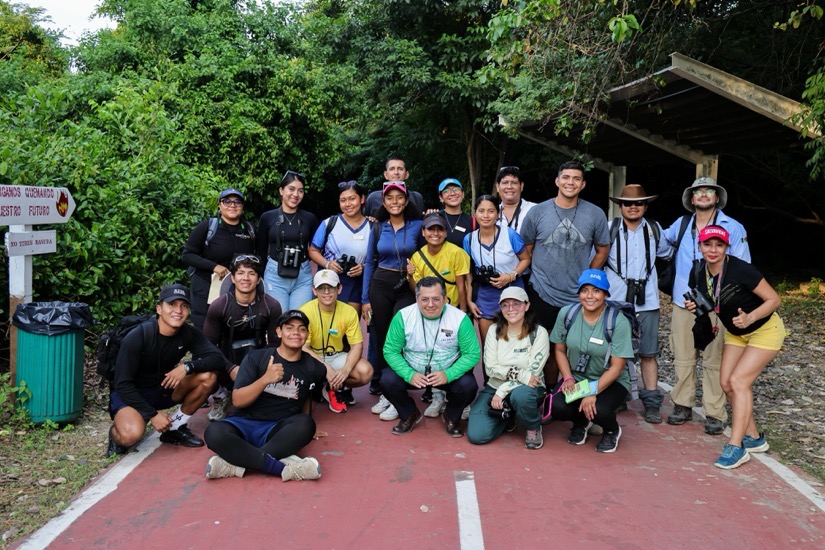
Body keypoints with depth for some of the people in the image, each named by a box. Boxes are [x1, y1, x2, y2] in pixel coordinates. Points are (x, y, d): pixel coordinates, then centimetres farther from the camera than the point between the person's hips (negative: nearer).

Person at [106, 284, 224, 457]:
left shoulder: (189, 334, -12)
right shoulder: (137, 337, -25)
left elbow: (217, 359, -18)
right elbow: (123, 384, -21)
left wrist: (187, 366, -34)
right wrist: (152, 414, -24)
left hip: (163, 388, 5)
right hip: (129, 393, -5)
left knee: (208, 376, -19)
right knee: (131, 434, -36)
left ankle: (175, 427, 0)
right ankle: (116, 432, 3)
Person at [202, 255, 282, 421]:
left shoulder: (271, 306, -11)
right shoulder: (219, 306, -13)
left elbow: (274, 343, -4)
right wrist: (231, 368, -22)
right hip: (228, 359, -1)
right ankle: (220, 396, 6)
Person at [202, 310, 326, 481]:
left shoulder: (313, 368, 2)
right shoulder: (256, 358, -2)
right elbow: (237, 400, -8)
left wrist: (304, 429, 14)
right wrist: (265, 379, -22)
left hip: (278, 430, 1)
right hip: (245, 424, -1)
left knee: (306, 424, -33)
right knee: (214, 432, -34)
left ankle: (237, 463, -32)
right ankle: (284, 467, -36)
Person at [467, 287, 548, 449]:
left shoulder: (539, 333, -10)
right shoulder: (494, 331, -1)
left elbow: (532, 373, -15)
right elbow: (490, 368, -8)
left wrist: (503, 391, -21)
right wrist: (518, 374, -23)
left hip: (527, 388, -3)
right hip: (495, 387, 3)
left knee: (520, 395, -40)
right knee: (476, 435, -16)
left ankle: (533, 428, -6)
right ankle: (507, 416, 17)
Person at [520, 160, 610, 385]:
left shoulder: (595, 214, 0)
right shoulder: (537, 212, -1)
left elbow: (602, 249, 11)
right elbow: (526, 250, 7)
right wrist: (538, 276, 3)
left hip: (580, 297, 1)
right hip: (542, 295, -1)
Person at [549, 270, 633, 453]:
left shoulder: (618, 322, -17)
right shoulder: (566, 314, -7)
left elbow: (616, 367, -16)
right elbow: (560, 350, 3)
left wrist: (593, 392, -24)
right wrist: (568, 378, -11)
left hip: (610, 381, -2)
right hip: (576, 378, 3)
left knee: (599, 410, -32)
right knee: (558, 408, -25)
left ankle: (612, 431, 9)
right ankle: (580, 422, 15)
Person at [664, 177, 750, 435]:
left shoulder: (733, 228, 0)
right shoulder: (681, 225, 10)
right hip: (683, 302, 3)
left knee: (714, 360, 1)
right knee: (682, 357, 8)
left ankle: (715, 413, 10)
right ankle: (683, 405, 21)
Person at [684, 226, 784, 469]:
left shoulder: (740, 270, -28)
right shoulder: (698, 273, -10)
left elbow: (774, 299, -22)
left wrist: (750, 317, -38)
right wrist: (693, 307, -15)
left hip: (764, 330, -7)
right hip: (735, 333, 7)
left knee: (739, 381, -16)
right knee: (726, 382, 1)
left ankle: (736, 447, -9)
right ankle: (754, 438, 17)